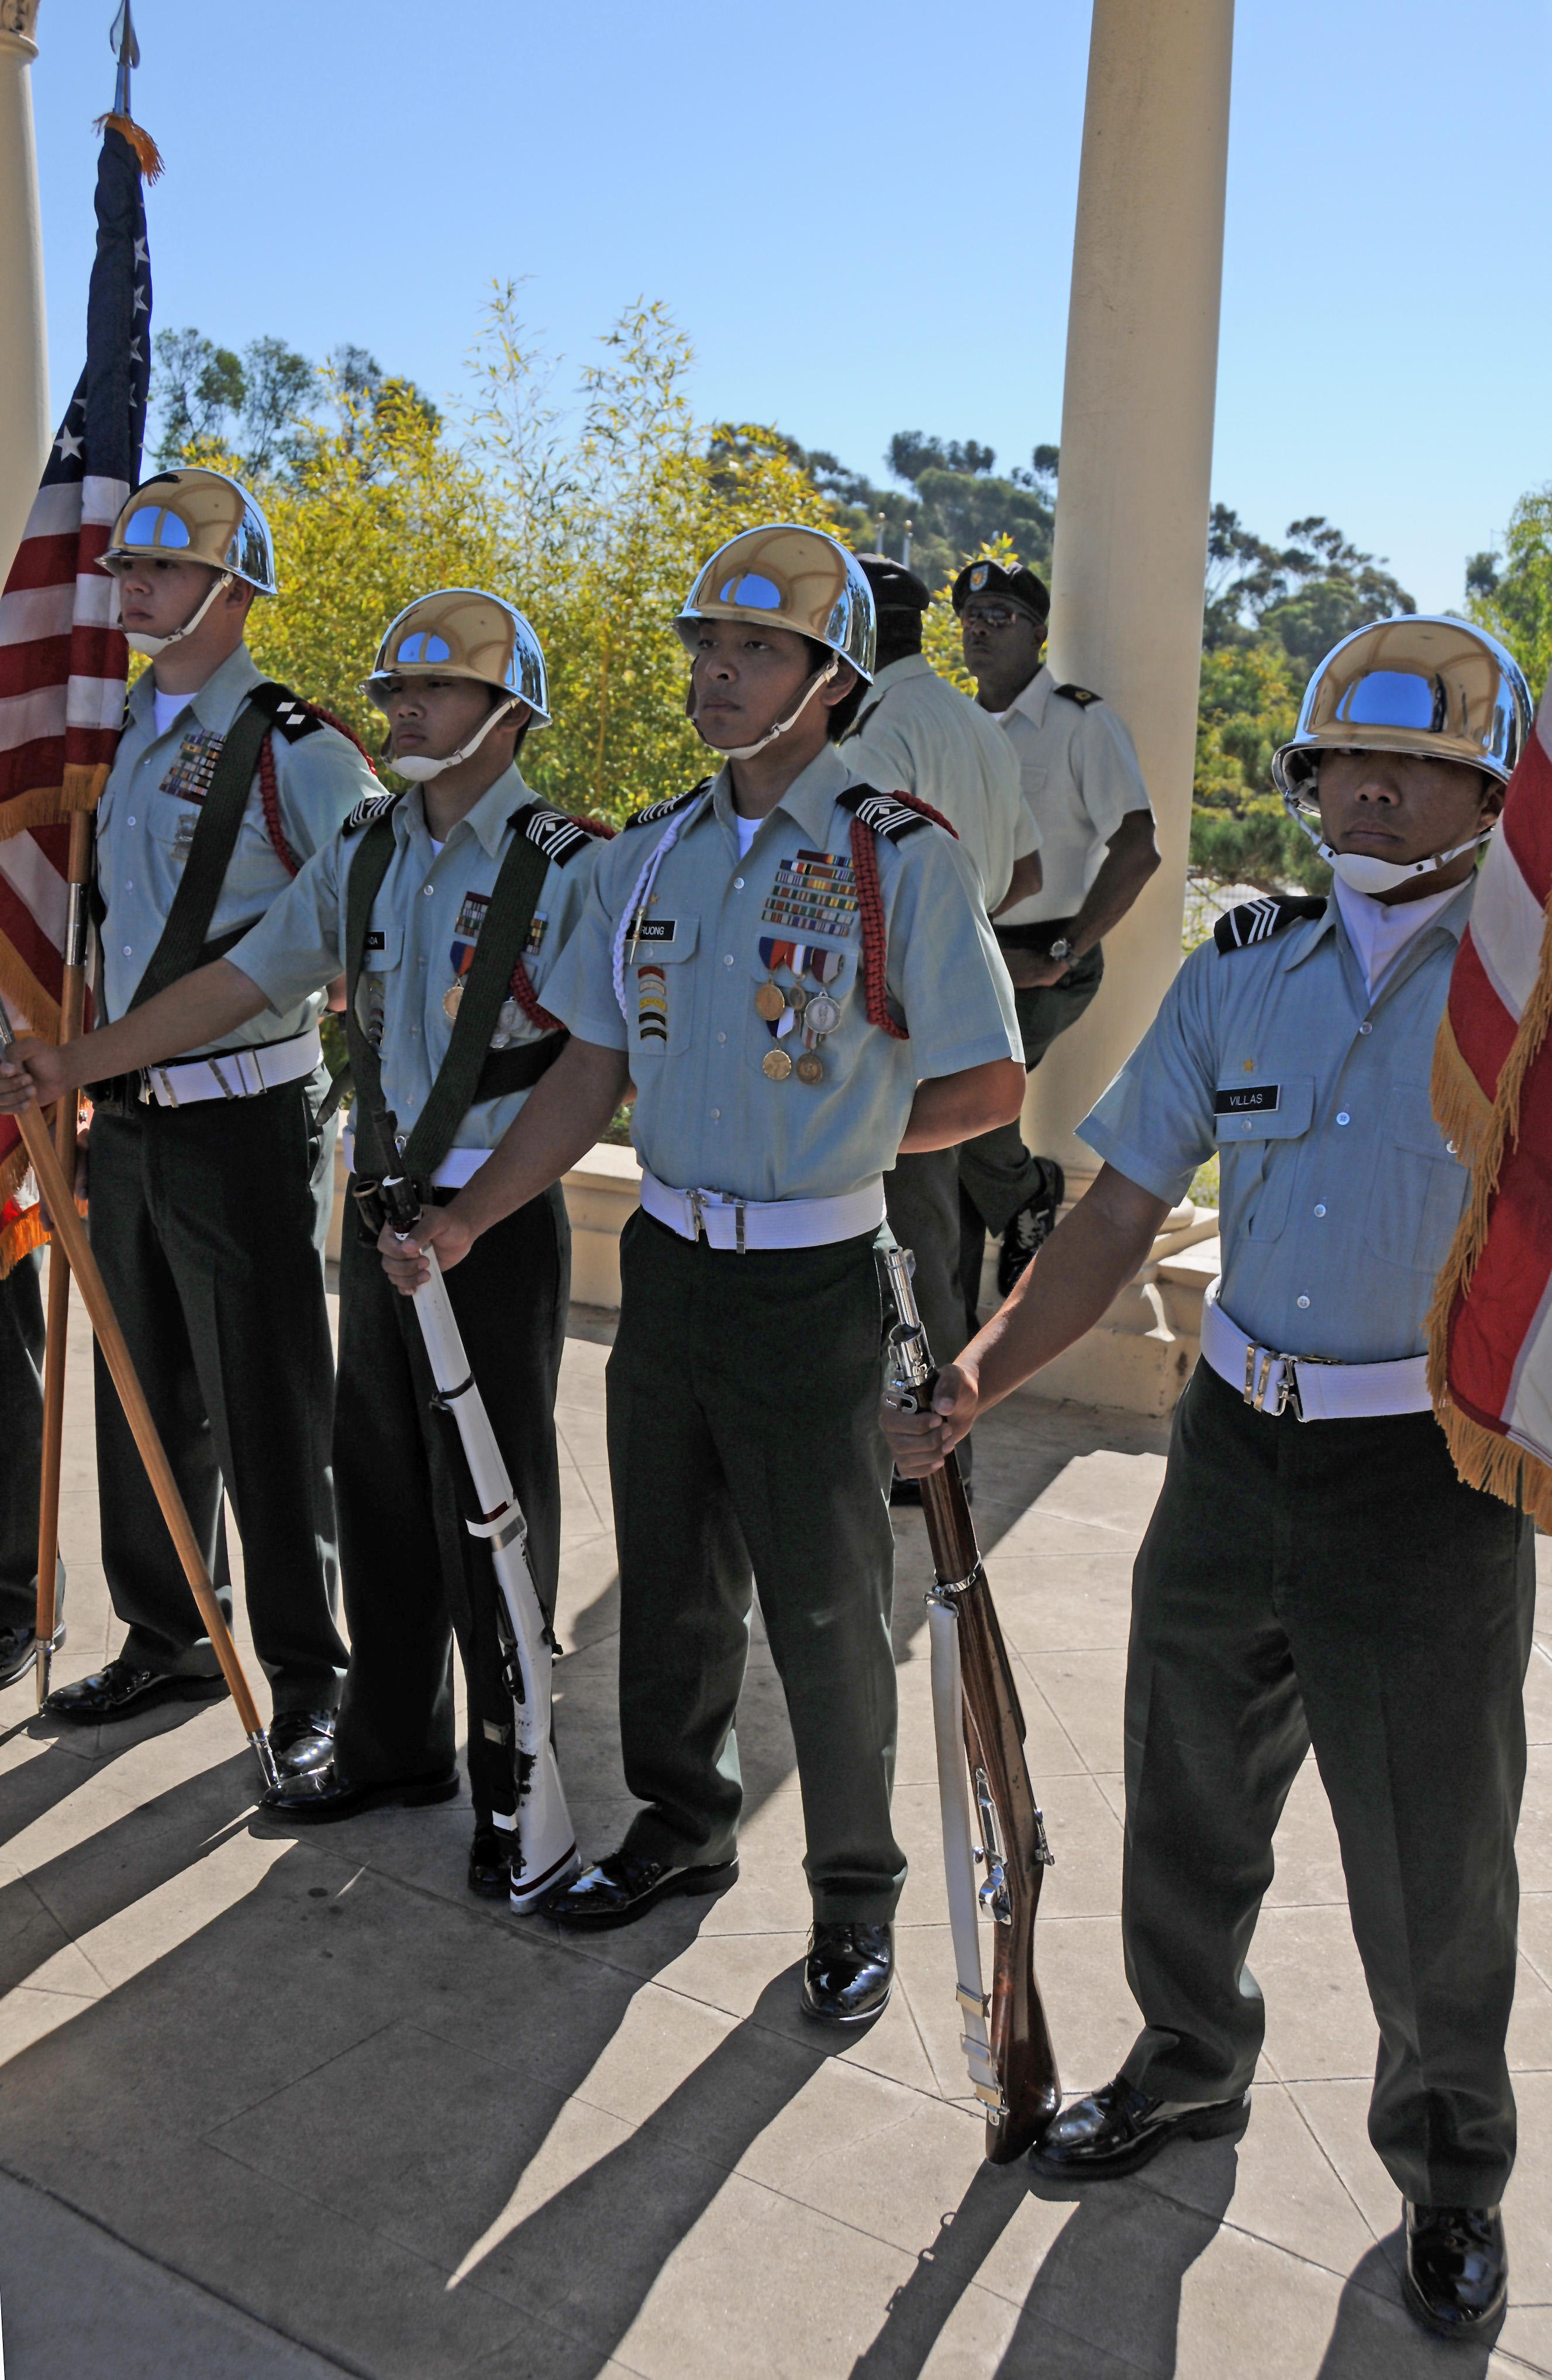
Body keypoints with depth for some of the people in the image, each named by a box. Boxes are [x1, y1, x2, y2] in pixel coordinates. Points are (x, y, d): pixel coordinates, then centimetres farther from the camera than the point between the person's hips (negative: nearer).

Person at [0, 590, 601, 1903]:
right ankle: (393, 1744, 33)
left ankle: (508, 1780, 20)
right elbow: (239, 980, 11)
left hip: (499, 1221, -6)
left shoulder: (566, 864, -10)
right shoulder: (366, 848, 8)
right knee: (378, 1484, 14)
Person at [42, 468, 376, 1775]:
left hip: (244, 1116, -7)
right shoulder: (123, 733, 12)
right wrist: (92, 1055, 15)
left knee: (267, 1411, 0)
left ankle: (311, 1675, 15)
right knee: (144, 1395, 16)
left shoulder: (293, 747, -10)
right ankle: (167, 1638, 33)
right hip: (128, 1112, 7)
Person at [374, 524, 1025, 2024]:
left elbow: (989, 1086, -7)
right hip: (668, 1263, 5)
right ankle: (681, 1821, 41)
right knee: (670, 1576, 18)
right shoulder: (650, 855, 6)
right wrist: (465, 1221, 0)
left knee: (823, 1607, 6)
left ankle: (855, 1894, 27)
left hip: (812, 1286, -5)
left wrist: (836, 1141, 0)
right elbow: (591, 1071, 7)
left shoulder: (901, 858, -10)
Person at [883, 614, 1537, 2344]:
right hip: (1236, 1451, 4)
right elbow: (1120, 1216, 2)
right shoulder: (1240, 972, 3)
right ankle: (1187, 2066, 48)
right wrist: (982, 1374, -8)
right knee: (1188, 1806, 20)